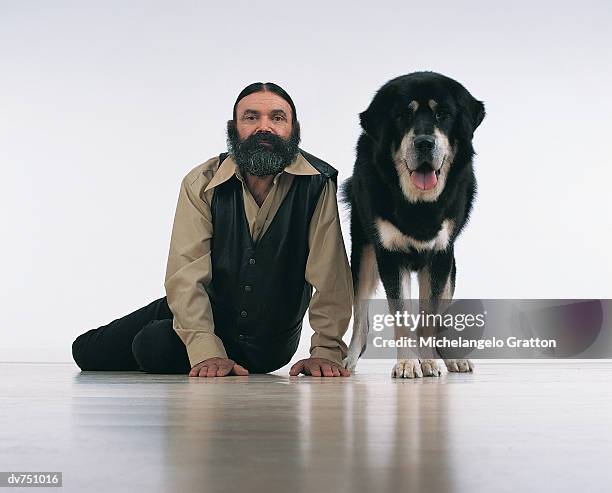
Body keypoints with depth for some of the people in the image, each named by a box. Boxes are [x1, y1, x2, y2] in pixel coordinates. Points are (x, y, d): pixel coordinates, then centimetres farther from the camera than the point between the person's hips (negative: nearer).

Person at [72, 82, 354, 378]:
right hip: (207, 315, 3)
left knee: (153, 347, -25)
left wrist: (326, 351, -29)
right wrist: (206, 352, -31)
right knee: (87, 351, 0)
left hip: (269, 343, -3)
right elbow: (187, 273, -20)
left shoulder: (319, 183, -17)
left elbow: (330, 275, -21)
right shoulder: (201, 184, -12)